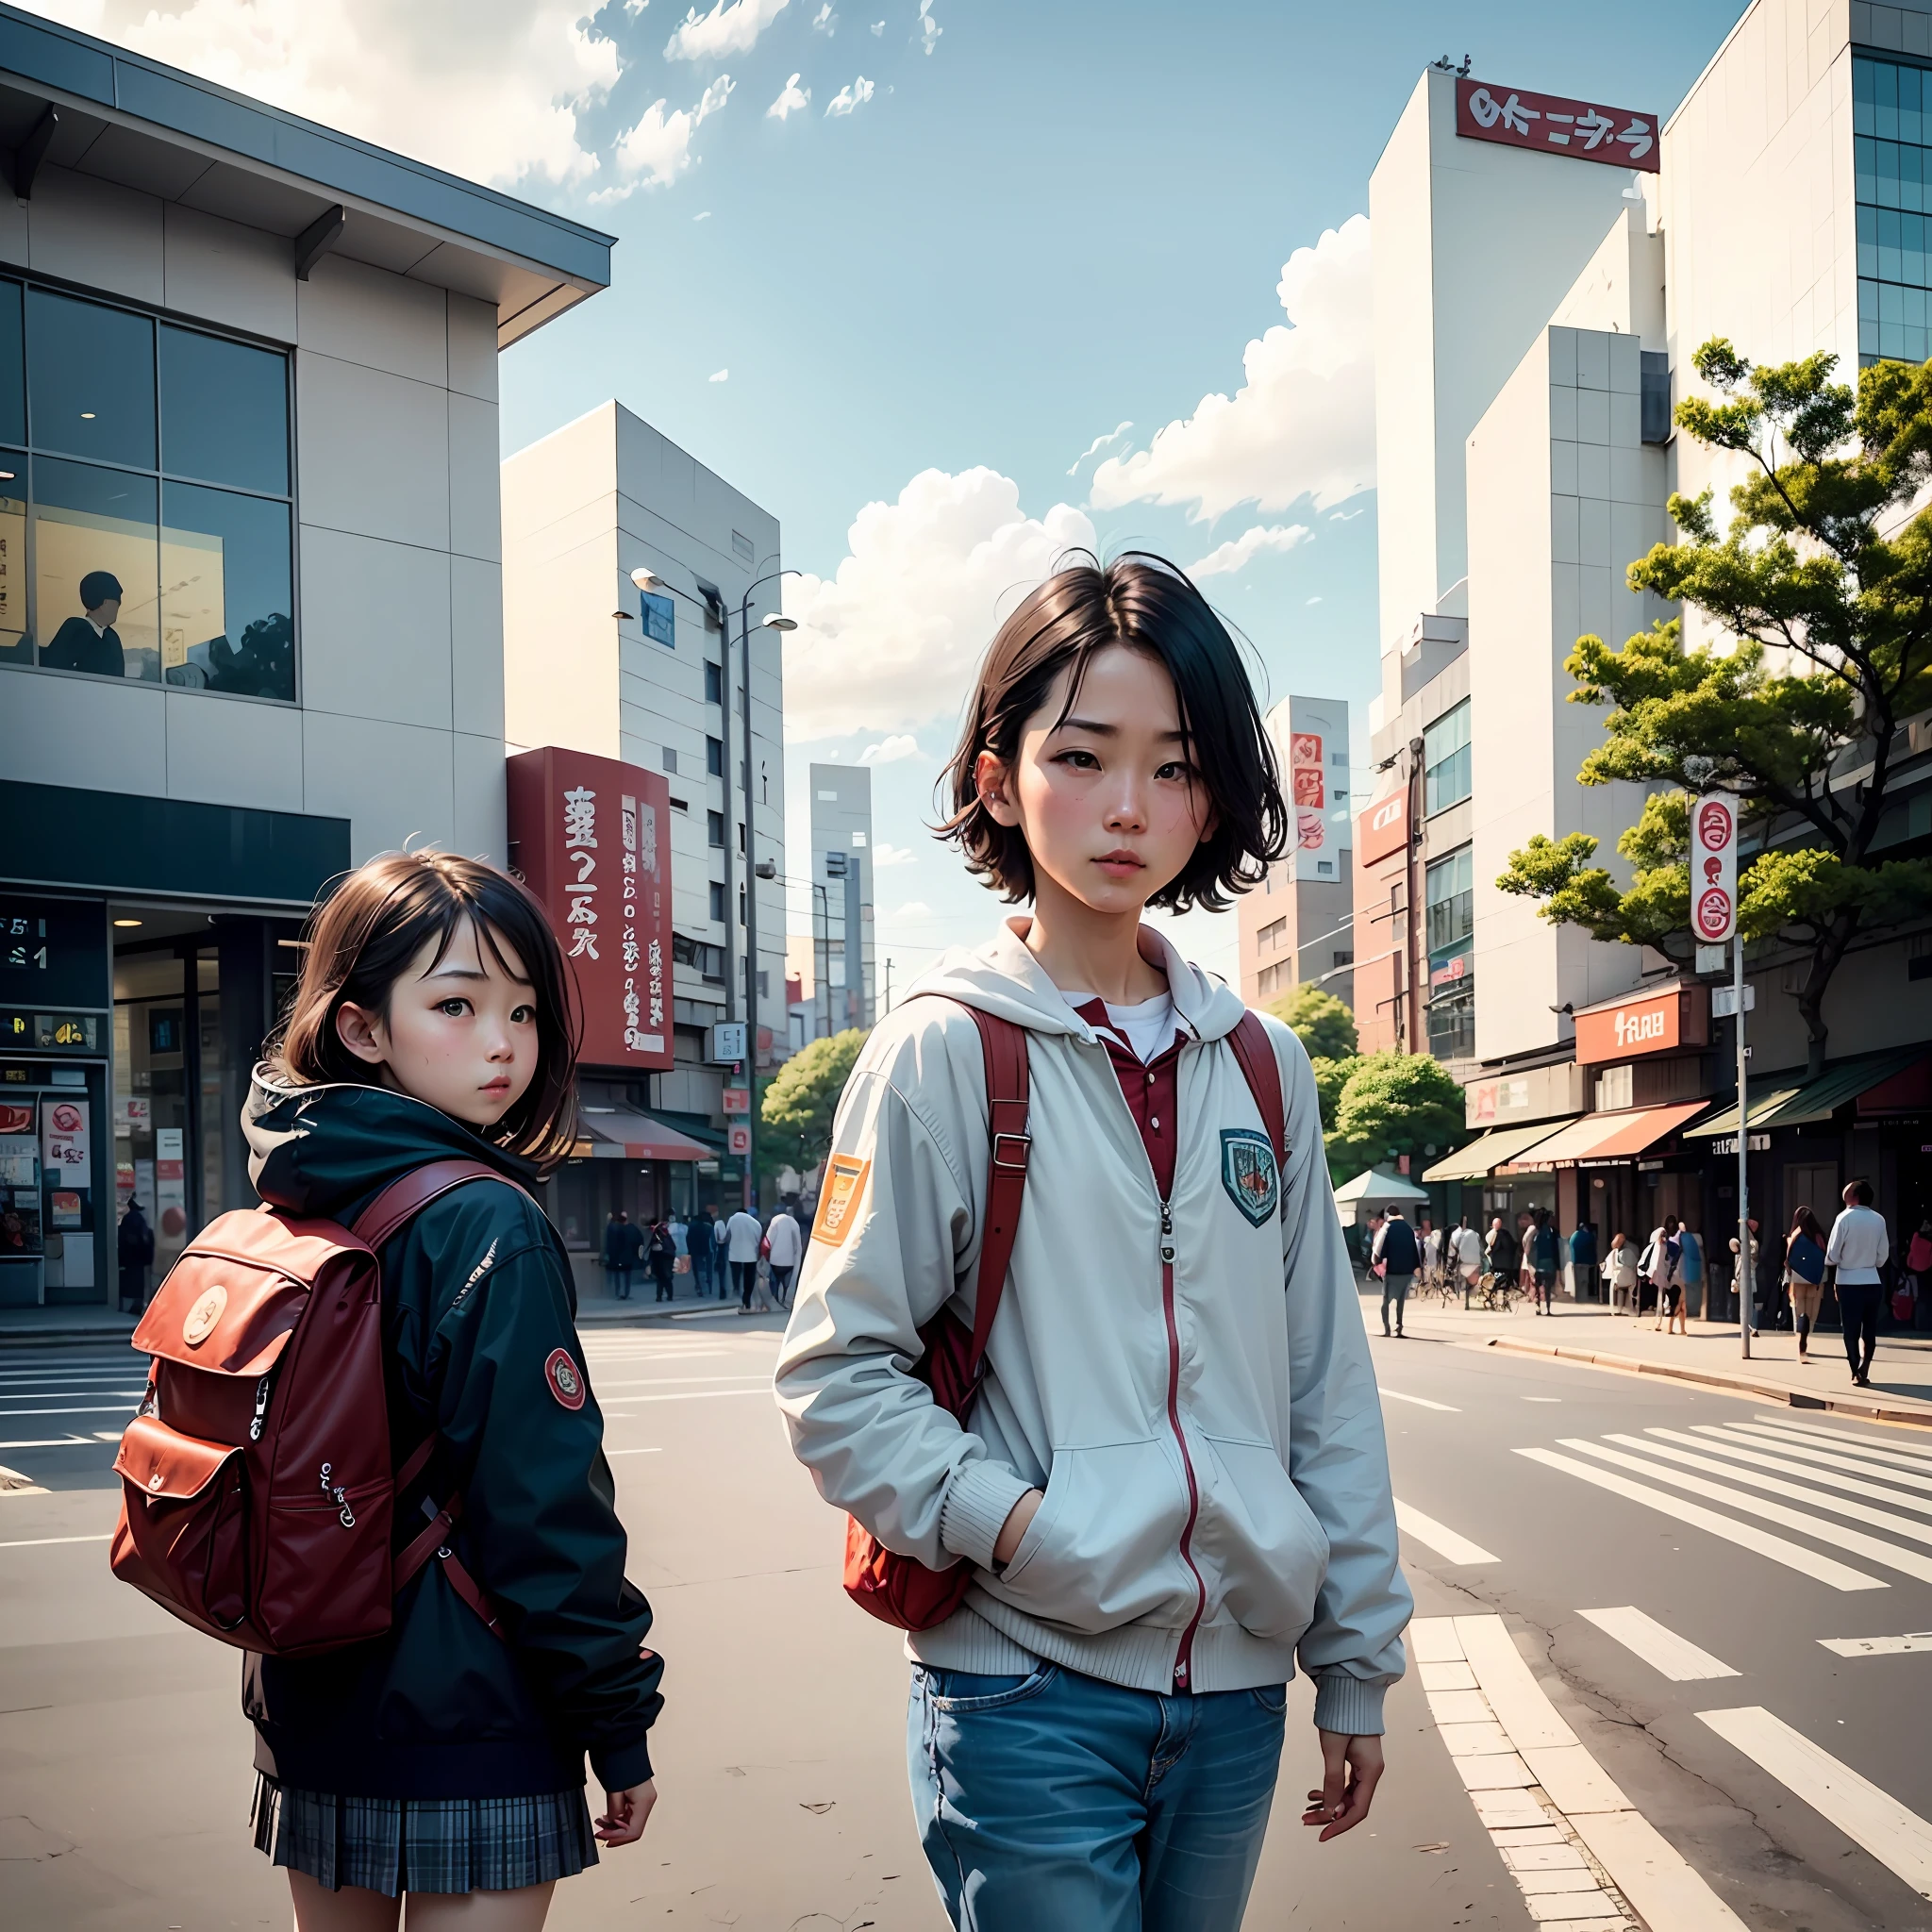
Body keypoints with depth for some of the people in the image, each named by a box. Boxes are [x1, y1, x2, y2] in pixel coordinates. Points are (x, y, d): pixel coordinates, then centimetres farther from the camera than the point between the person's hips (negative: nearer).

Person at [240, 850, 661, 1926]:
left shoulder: (292, 1205, 5)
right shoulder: (488, 1228, -18)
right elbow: (546, 1506, -19)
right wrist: (620, 1724, -11)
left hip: (310, 1714, 8)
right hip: (469, 1735, -8)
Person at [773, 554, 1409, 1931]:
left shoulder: (1262, 1067, 7)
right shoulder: (944, 1050, -6)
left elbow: (1328, 1385, 10)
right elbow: (835, 1376, -6)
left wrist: (1359, 1659, 11)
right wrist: (1009, 1524, -18)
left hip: (1235, 1684, 5)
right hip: (1030, 1690, -4)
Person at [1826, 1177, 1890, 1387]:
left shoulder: (1845, 1218, -12)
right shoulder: (1879, 1219, -1)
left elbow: (1832, 1255, -10)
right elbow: (1883, 1255, 3)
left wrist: (1830, 1262, 12)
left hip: (1849, 1282, -3)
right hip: (1872, 1281, 3)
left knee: (1851, 1331, 6)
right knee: (1869, 1330, 11)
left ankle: (1857, 1374, 8)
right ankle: (1863, 1372, 7)